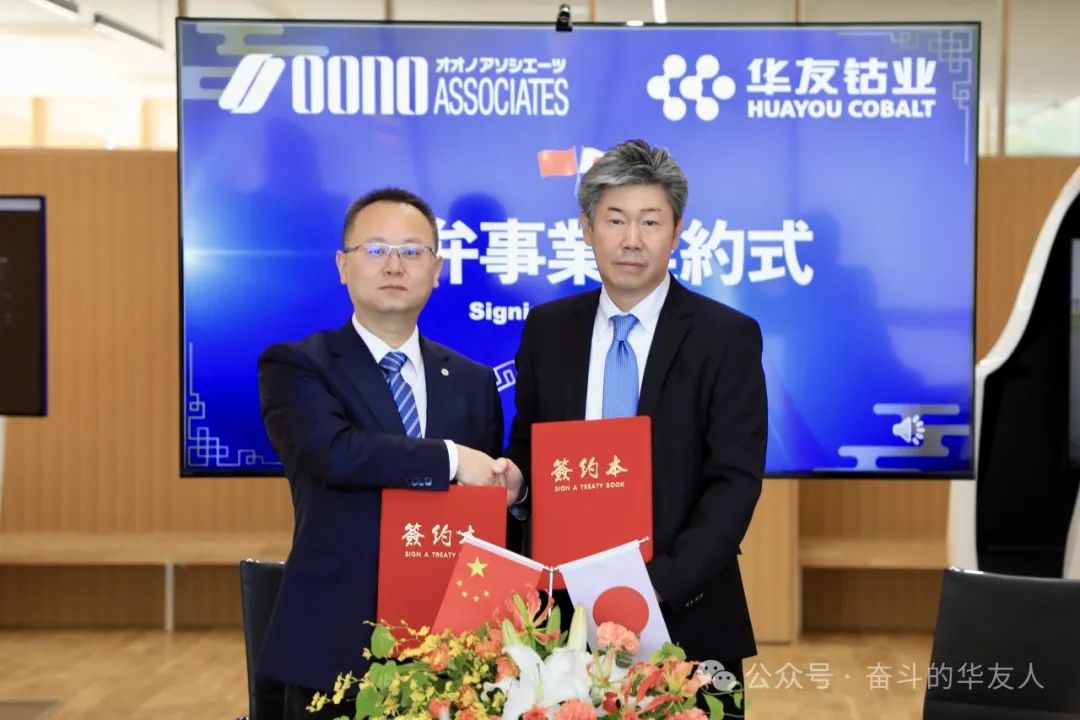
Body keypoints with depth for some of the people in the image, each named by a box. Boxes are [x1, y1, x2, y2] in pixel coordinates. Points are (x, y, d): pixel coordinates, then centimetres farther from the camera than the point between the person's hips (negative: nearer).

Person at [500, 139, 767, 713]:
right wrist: (513, 478, -11)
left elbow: (735, 480, -11)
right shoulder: (547, 328, 5)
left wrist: (662, 582, -21)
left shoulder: (727, 337, -6)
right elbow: (528, 447, 12)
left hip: (687, 616, -2)